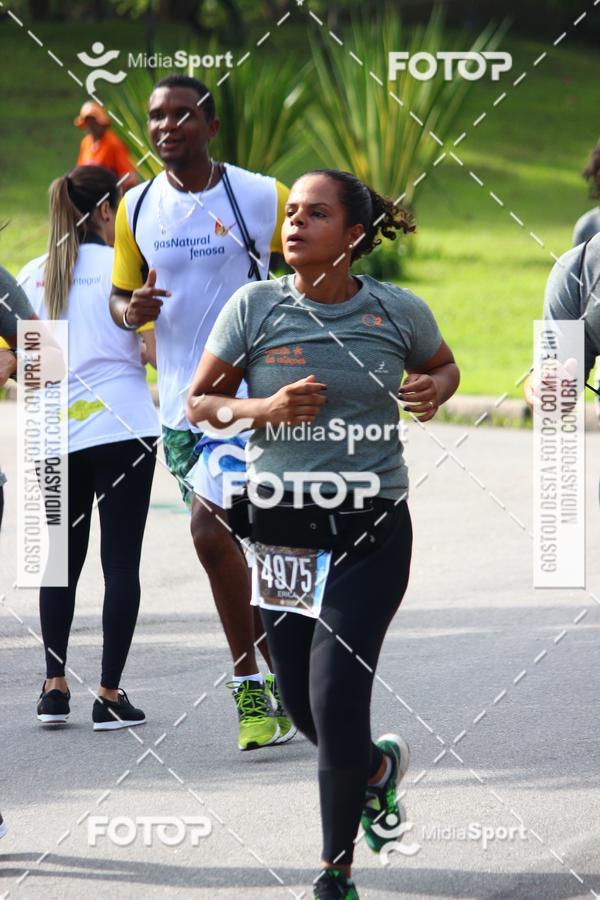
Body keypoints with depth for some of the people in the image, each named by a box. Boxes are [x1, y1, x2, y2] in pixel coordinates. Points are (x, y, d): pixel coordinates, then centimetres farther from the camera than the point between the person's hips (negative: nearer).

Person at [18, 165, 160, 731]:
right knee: (121, 561, -1)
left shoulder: (31, 275, 8)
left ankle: (54, 685, 11)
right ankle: (109, 695, -2)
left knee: (62, 559, 14)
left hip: (56, 435, 4)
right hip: (122, 429, -4)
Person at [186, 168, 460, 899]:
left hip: (372, 533, -2)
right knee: (301, 705, 9)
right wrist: (262, 409, -16)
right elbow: (199, 404, 3)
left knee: (336, 699, -9)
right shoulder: (255, 307, -3)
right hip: (280, 529, 2)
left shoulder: (398, 313, -2)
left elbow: (444, 366, 18)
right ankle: (379, 764, 46)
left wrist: (433, 392, -5)